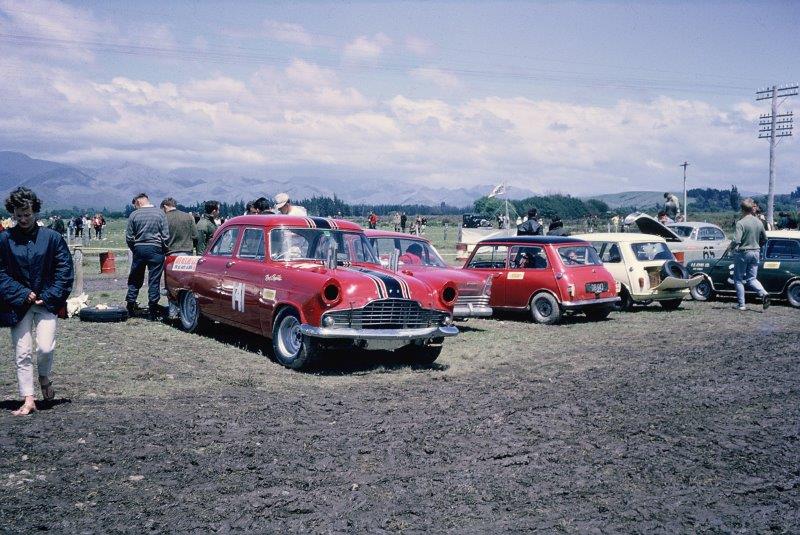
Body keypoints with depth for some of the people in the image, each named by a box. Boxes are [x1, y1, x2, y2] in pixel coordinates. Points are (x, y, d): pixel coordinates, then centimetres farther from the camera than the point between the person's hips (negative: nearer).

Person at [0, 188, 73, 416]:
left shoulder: (51, 237, -3)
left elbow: (65, 271, -1)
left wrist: (49, 297, -9)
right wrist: (22, 294, -11)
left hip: (46, 303, -1)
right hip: (19, 305, 1)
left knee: (45, 347, -12)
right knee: (22, 354, 2)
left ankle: (44, 377, 21)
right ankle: (28, 399, 12)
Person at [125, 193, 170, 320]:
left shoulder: (134, 215, 0)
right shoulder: (160, 213, -2)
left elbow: (129, 238, 2)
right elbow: (166, 236, -4)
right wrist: (163, 250, 9)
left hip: (139, 249, 1)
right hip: (155, 249, -1)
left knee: (135, 280, 13)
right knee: (154, 281, 2)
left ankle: (130, 308, 18)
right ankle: (152, 312, 3)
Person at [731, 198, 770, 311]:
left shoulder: (741, 223, -17)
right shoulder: (758, 222, 3)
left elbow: (736, 241, -25)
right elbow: (764, 239, 14)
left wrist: (731, 247, -4)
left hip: (742, 253, -6)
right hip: (755, 253, 6)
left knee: (738, 279, 8)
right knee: (752, 279, 14)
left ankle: (741, 305, 9)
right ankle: (763, 294, -12)